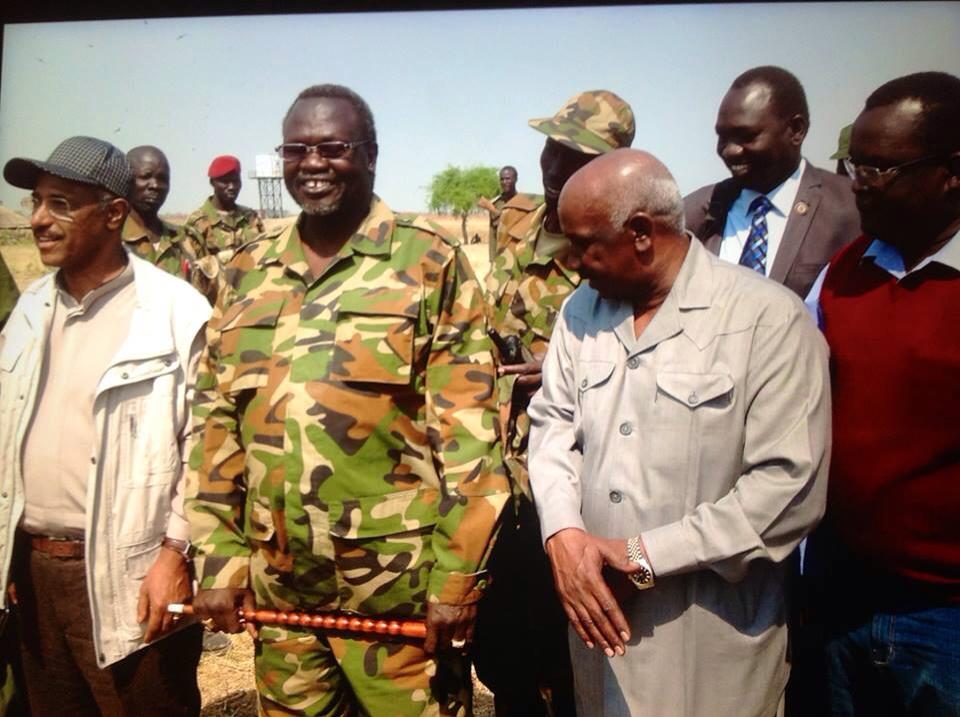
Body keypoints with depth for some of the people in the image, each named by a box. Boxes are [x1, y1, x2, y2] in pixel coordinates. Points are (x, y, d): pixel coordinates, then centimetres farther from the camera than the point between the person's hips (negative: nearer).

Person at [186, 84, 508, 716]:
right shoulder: (248, 271, 8)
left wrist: (458, 576, -11)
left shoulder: (430, 260, -6)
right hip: (276, 588, 5)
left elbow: (468, 428, -10)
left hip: (400, 589, -4)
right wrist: (220, 558, 5)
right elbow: (216, 423, 9)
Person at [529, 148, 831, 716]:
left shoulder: (770, 318, -14)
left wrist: (644, 556, -17)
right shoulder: (582, 308, 5)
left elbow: (790, 488, -18)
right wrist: (564, 532, -13)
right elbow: (553, 423, 5)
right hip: (597, 608, 5)